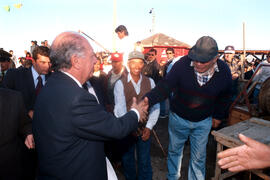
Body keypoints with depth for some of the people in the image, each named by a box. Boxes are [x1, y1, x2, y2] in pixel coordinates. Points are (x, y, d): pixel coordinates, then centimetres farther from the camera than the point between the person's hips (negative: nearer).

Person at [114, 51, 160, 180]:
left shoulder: (150, 82, 0)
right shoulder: (120, 83, -7)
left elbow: (155, 106, -4)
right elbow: (120, 108, -13)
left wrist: (149, 127, -11)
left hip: (145, 129, 1)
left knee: (145, 162, 11)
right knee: (127, 161, 17)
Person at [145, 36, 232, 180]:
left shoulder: (224, 71, -14)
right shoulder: (183, 64, -24)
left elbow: (224, 96, 5)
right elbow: (164, 86, -27)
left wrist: (219, 115, 12)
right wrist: (147, 101, -42)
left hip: (203, 121, 1)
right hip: (178, 117, 0)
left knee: (198, 157, 16)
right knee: (174, 151, 20)